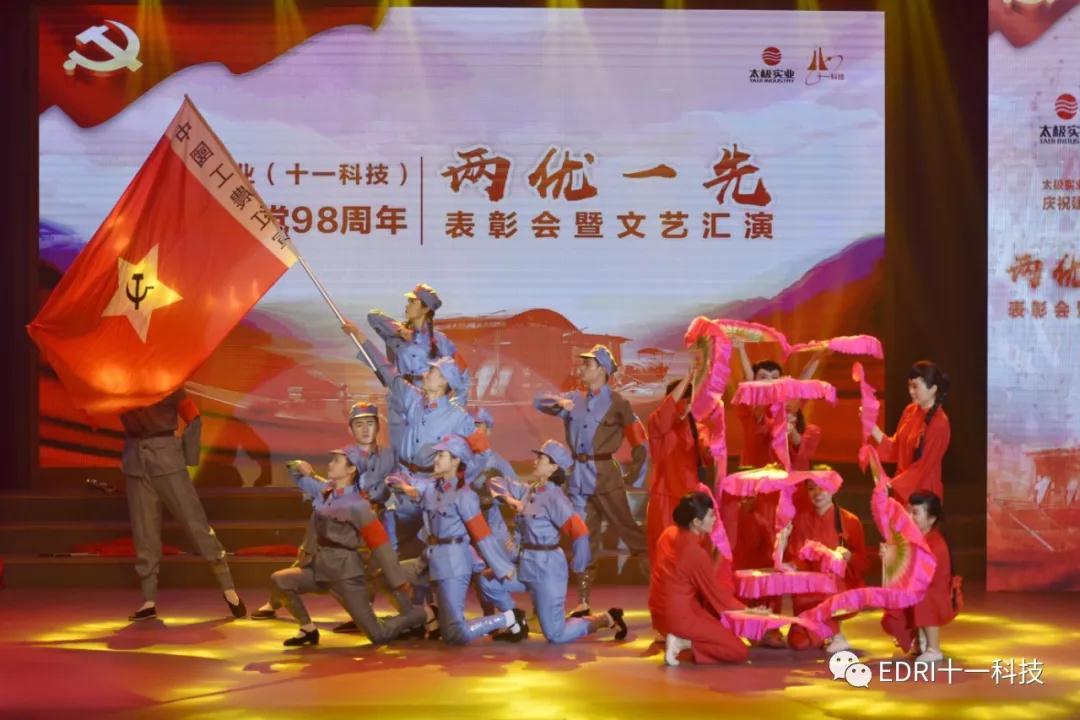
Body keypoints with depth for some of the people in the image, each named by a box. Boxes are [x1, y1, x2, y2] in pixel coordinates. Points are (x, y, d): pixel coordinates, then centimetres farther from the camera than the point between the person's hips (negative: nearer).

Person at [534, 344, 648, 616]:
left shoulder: (616, 403, -3)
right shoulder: (574, 399, 10)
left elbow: (638, 437, -2)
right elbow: (538, 402, 11)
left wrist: (635, 470, -7)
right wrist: (559, 402, -9)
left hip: (604, 475, -5)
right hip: (578, 476, 5)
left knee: (626, 528, -4)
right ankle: (583, 601, 11)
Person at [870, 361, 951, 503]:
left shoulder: (939, 423, -17)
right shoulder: (910, 411, 5)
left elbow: (923, 467, -18)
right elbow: (895, 449, 7)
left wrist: (891, 484, -21)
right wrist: (871, 426, -3)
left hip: (923, 493, -7)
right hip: (903, 489, 7)